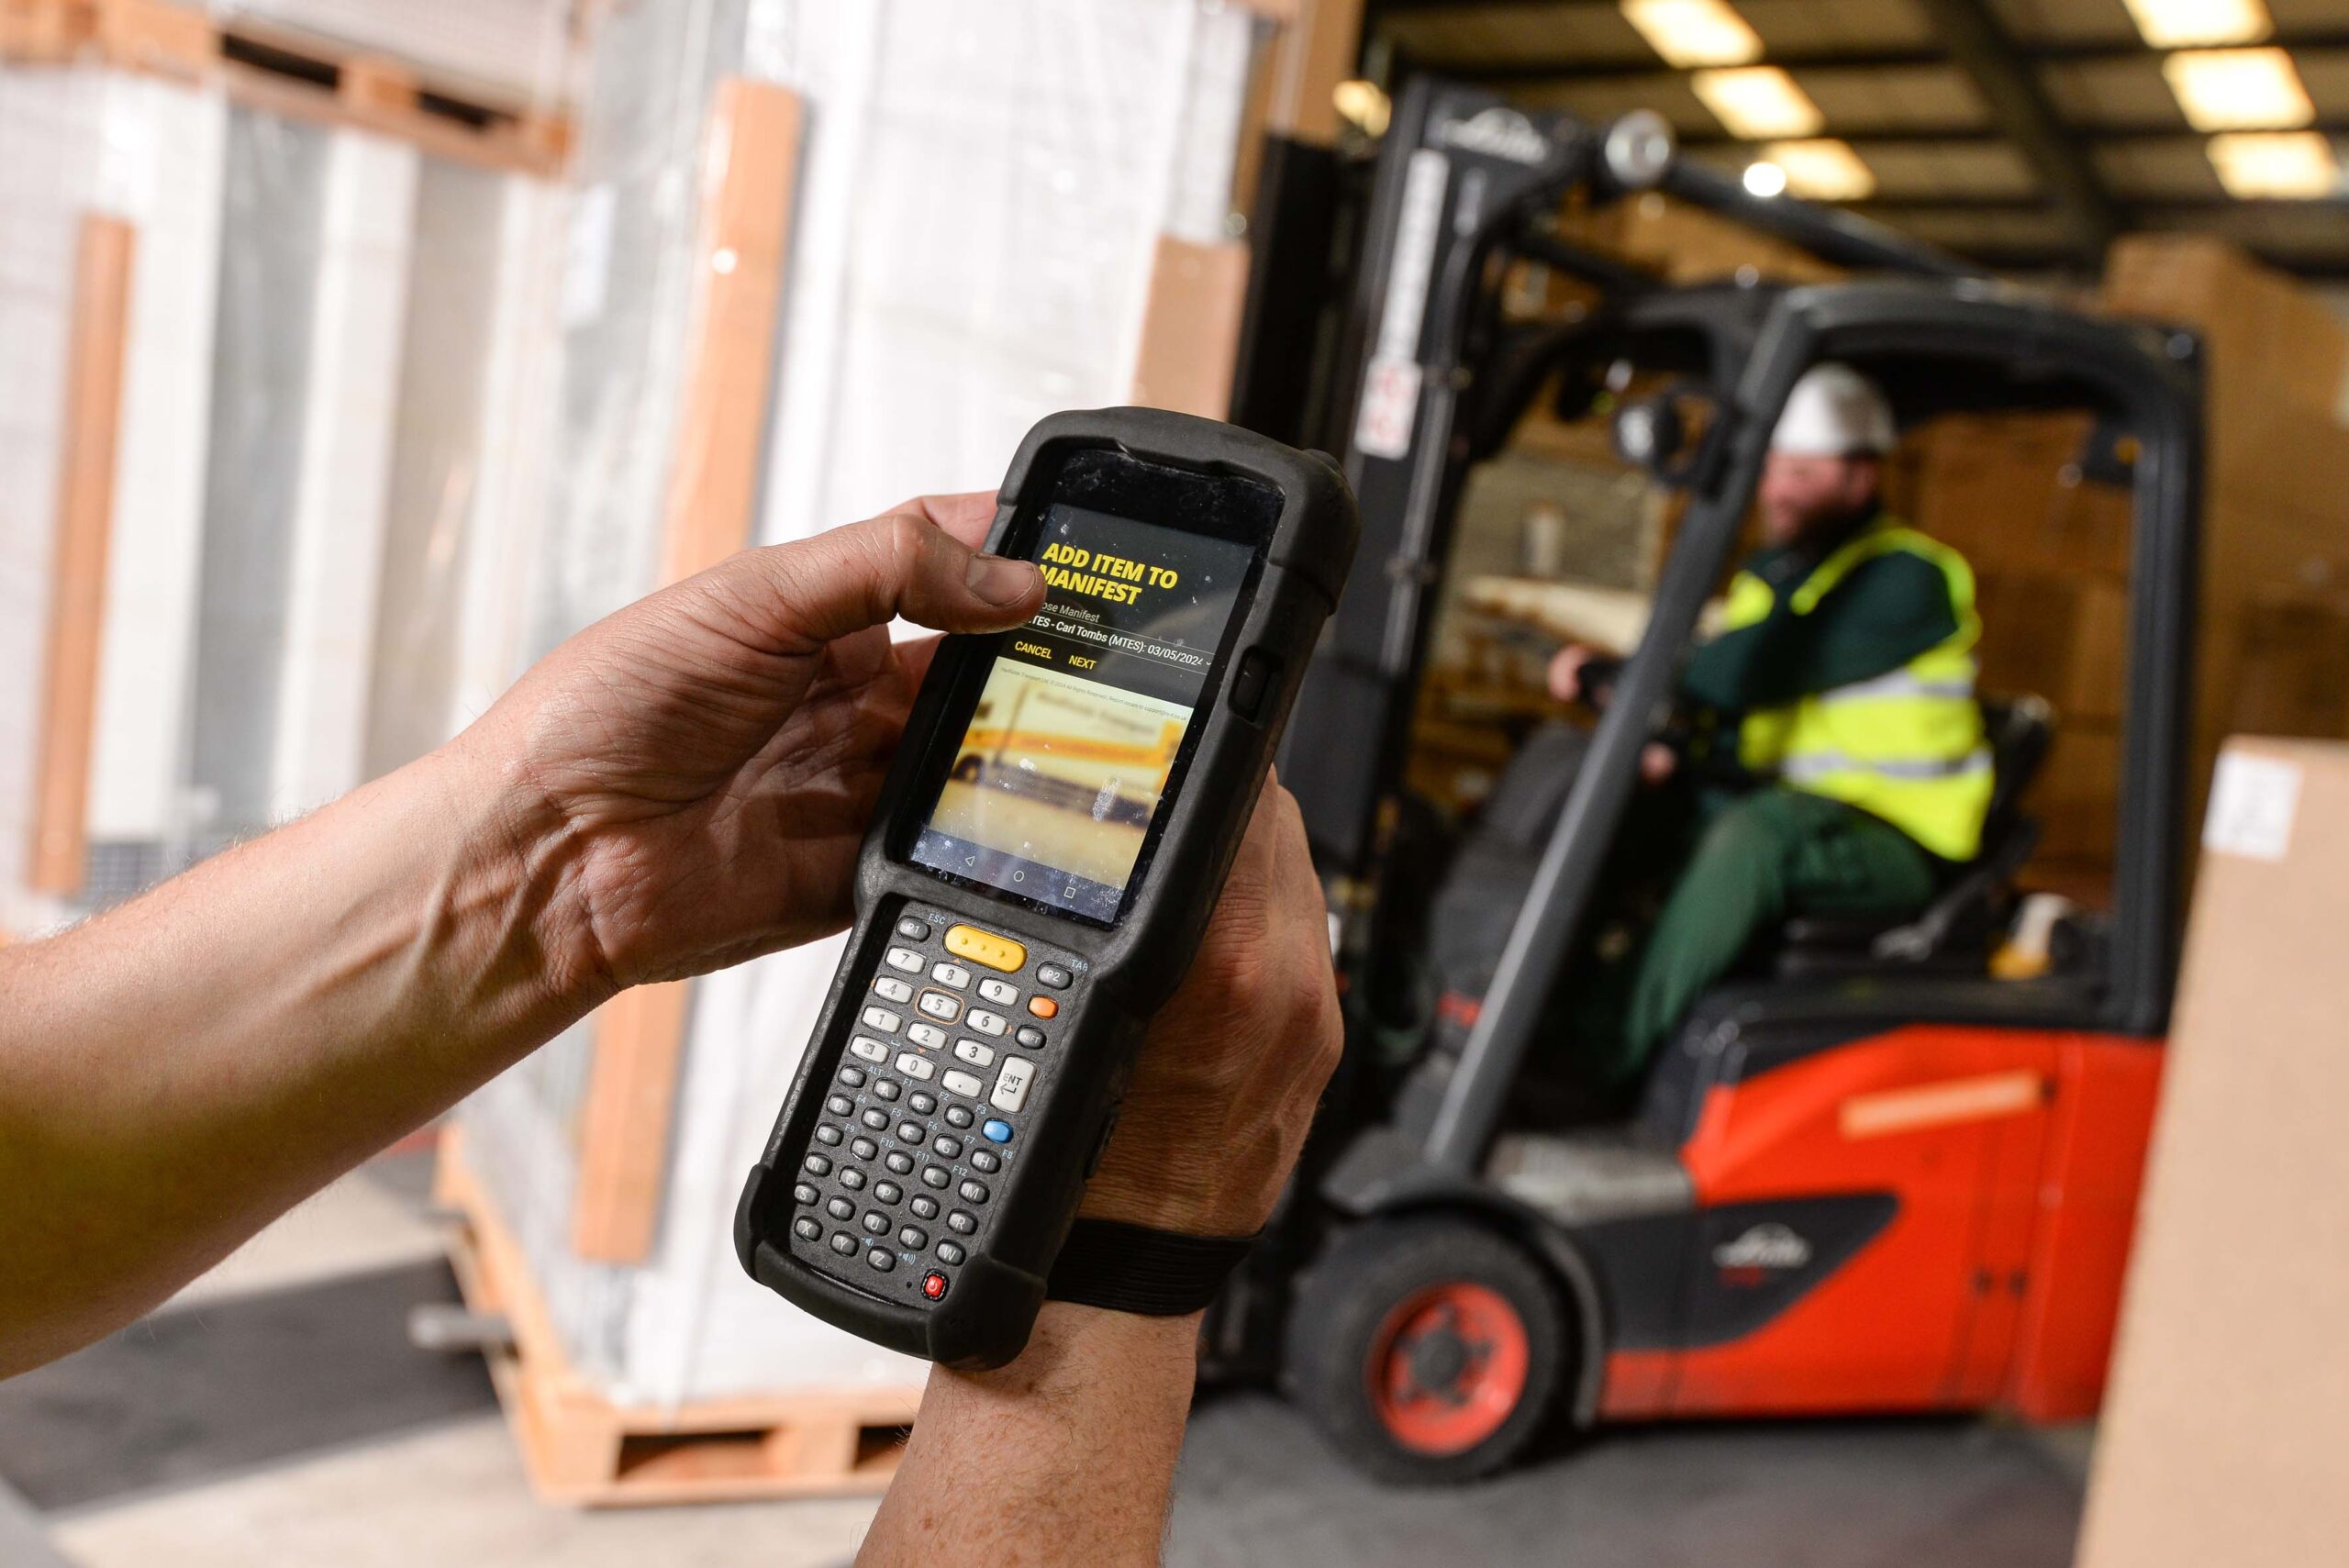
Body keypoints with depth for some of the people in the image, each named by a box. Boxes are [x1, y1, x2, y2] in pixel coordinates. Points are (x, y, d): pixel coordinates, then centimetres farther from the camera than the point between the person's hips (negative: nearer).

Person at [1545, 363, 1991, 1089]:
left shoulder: (1906, 579, -13)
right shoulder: (1771, 572, 14)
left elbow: (1748, 672, -24)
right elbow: (1717, 694, 13)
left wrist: (1607, 677, -16)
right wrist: (1660, 741, -10)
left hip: (1891, 844, -8)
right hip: (1778, 803, 8)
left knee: (1757, 826, -38)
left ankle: (1603, 1054, -37)